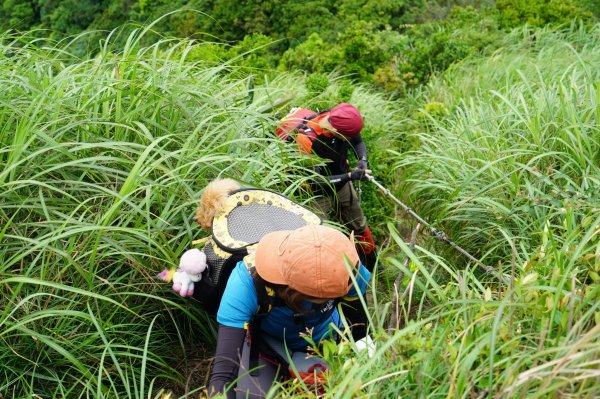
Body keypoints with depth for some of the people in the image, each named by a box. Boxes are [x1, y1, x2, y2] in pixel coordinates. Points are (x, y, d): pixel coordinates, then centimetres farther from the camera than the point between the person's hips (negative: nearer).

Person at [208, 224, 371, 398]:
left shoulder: (342, 264, -35)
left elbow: (358, 330, -15)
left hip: (323, 344, 2)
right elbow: (223, 373, -43)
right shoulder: (247, 281, -40)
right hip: (266, 343, -1)